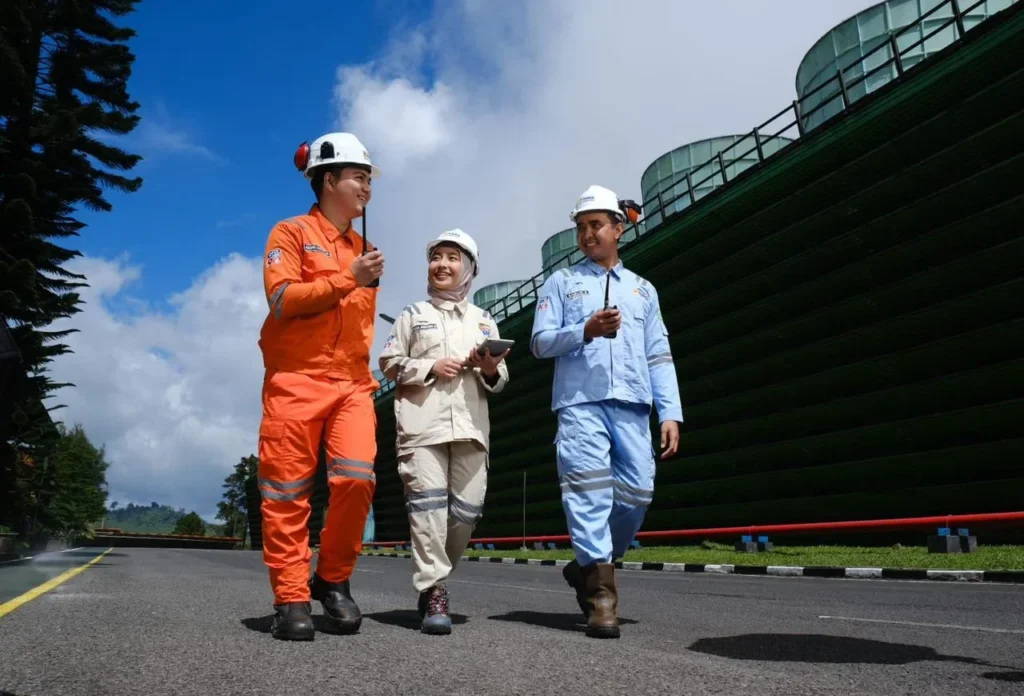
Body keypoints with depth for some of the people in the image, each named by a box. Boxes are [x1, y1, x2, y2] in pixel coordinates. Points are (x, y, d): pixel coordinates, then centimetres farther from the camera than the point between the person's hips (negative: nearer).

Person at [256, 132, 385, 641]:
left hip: (351, 384, 4)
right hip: (296, 380, -4)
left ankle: (333, 579, 7)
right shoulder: (291, 233, 3)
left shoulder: (362, 248, 20)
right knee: (288, 494, 0)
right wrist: (347, 278, -15)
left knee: (357, 478, -12)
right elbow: (282, 298, -11)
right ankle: (291, 599, 9)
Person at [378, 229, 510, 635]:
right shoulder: (413, 314, 15)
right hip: (422, 422, -2)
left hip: (470, 425, 3)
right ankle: (434, 592, -9)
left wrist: (491, 370, -5)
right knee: (427, 502, -12)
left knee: (467, 507, -1)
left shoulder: (484, 320, 22)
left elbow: (500, 381, 18)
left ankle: (433, 575, 21)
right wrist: (431, 368, -7)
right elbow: (390, 365, 7)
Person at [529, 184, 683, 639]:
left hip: (632, 406, 3)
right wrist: (585, 331, -12)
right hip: (580, 402, -3)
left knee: (636, 492, -5)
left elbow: (659, 357, 17)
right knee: (589, 490, -14)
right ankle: (601, 594, -11)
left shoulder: (642, 289, 23)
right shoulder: (562, 282, 15)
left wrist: (671, 412, 6)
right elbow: (540, 341, 6)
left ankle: (588, 567, 17)